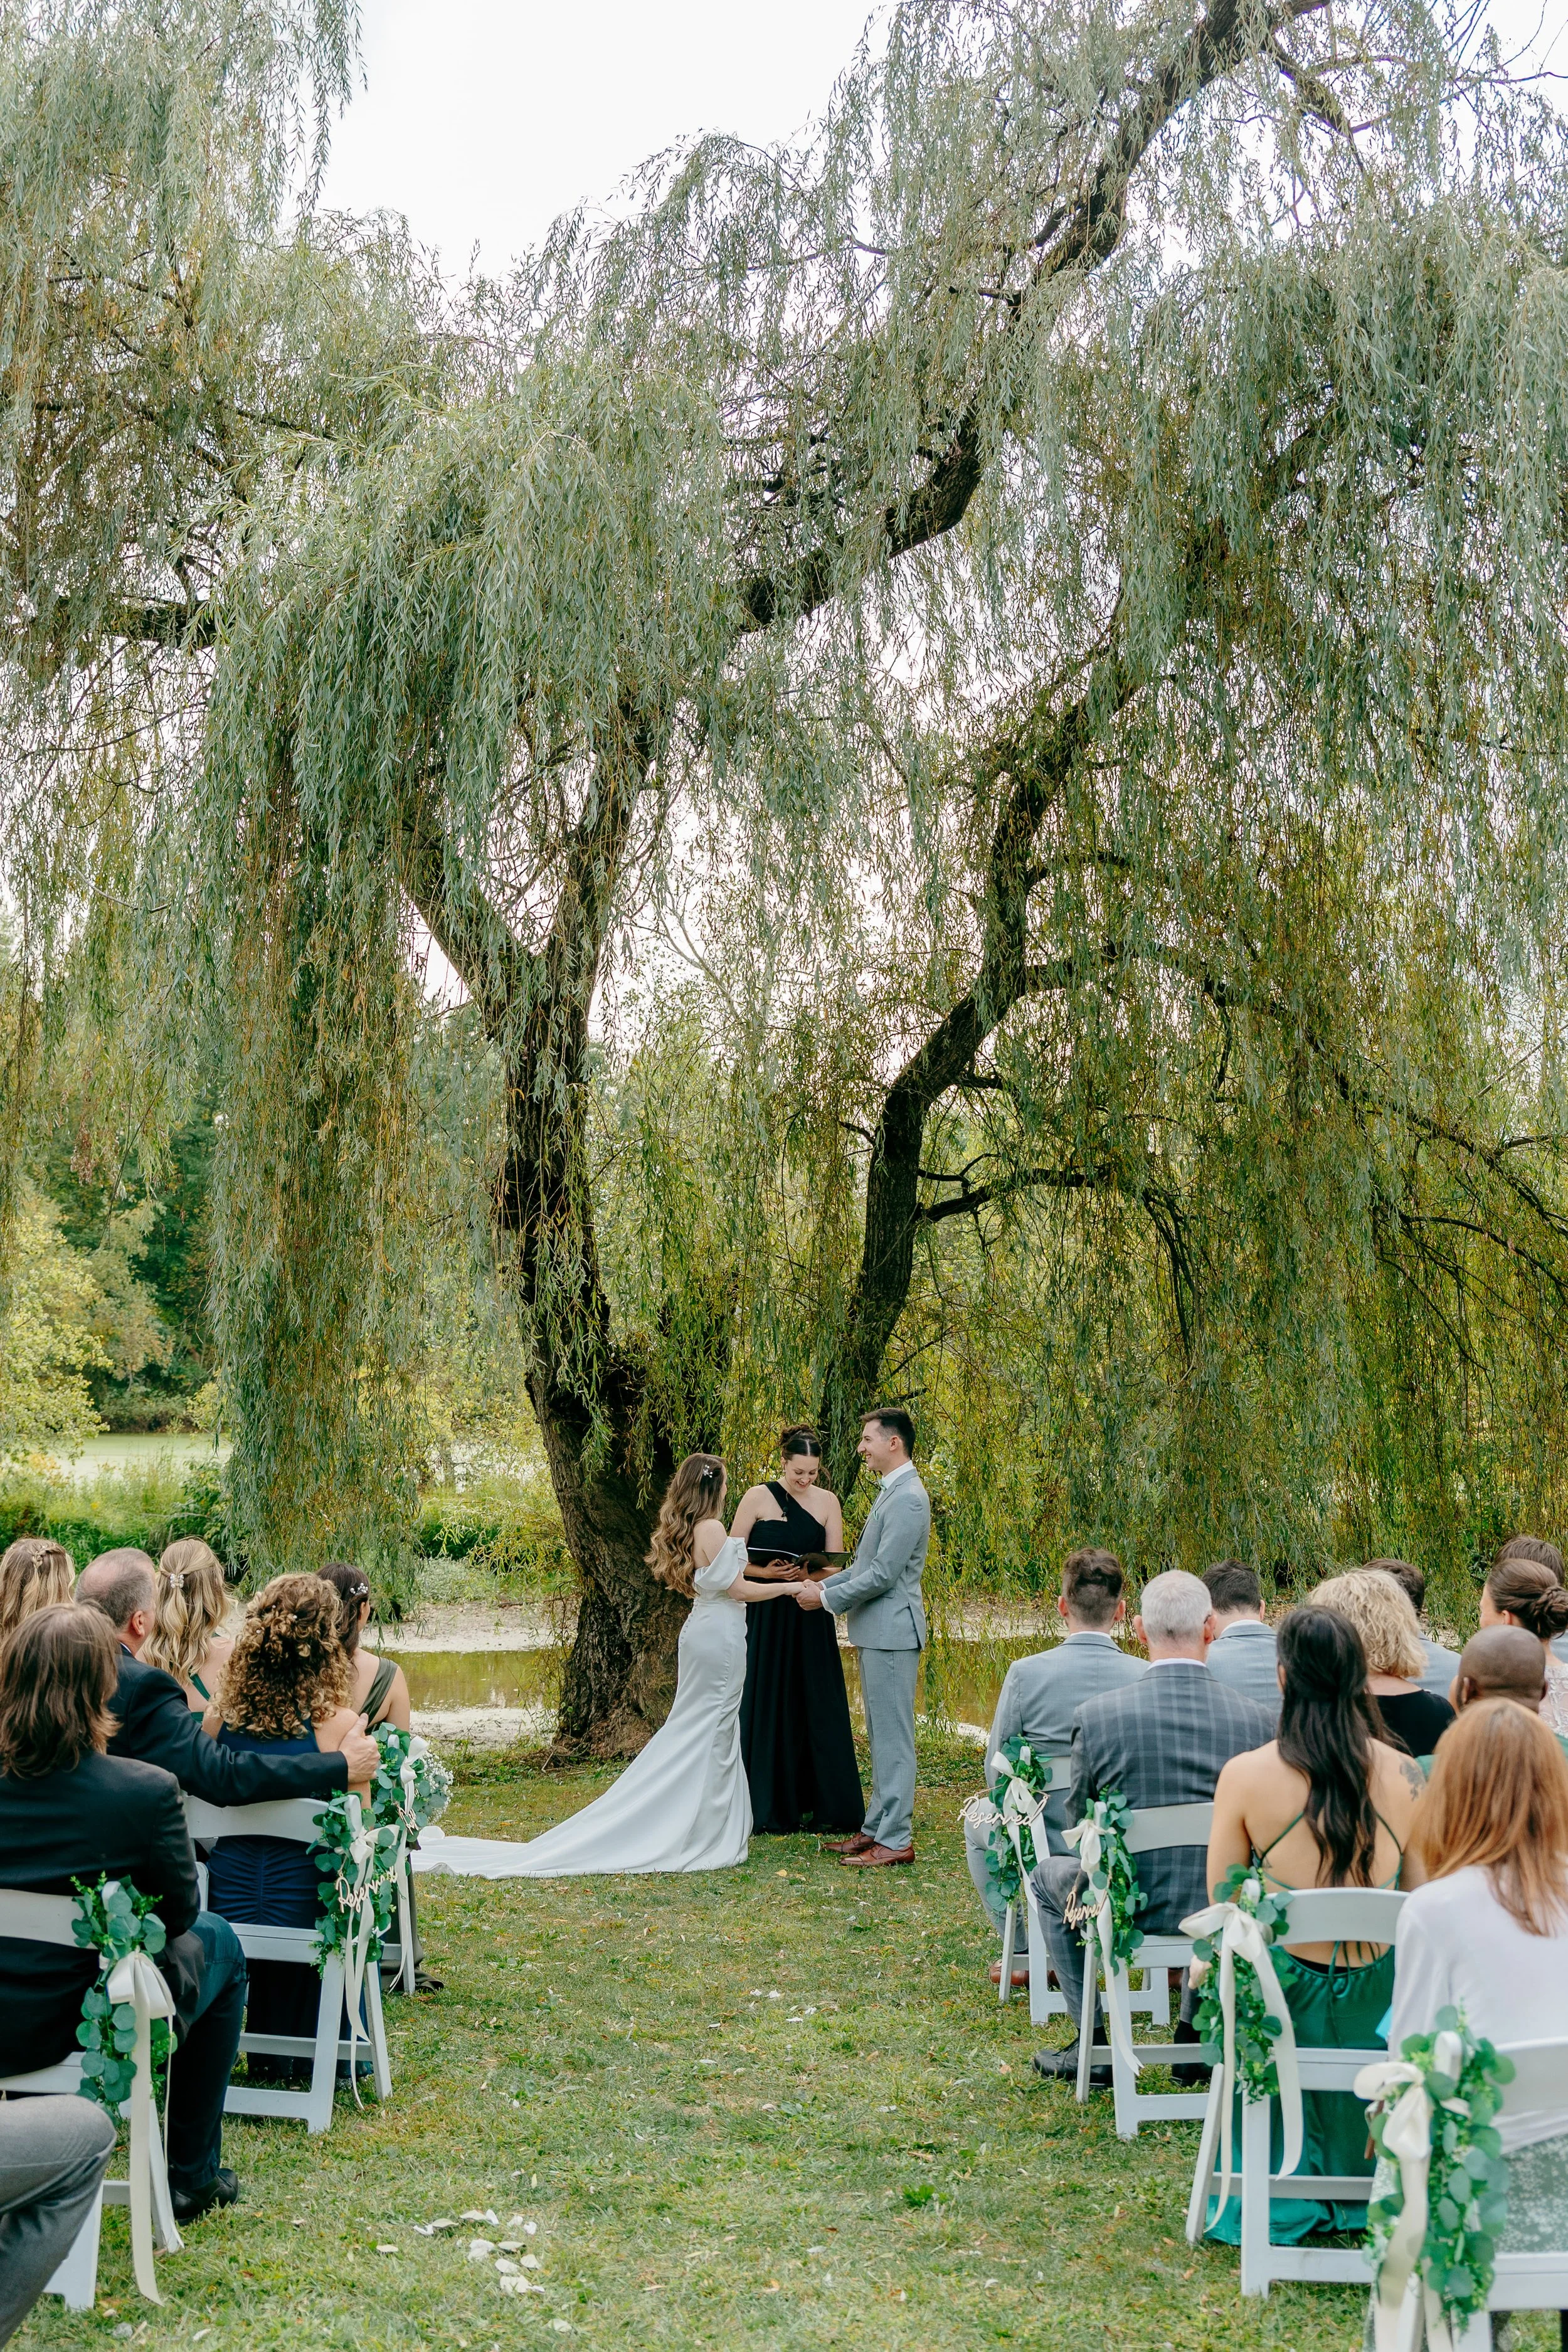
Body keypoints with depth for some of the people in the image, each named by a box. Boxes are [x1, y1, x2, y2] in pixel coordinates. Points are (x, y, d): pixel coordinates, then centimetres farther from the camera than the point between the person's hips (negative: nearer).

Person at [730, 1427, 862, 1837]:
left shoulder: (827, 1502, 5)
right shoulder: (757, 1498, -2)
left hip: (810, 1620, 2)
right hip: (764, 1618, -2)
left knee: (817, 1706, 2)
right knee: (768, 1706, 2)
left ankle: (825, 1805, 10)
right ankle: (772, 1809, 11)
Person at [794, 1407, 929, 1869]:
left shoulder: (908, 1498, -17)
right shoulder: (892, 1492, 16)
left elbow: (883, 1574, -21)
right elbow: (865, 1565, 20)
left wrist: (828, 1599, -13)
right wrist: (823, 1585, 9)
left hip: (892, 1631, -10)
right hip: (877, 1632, 10)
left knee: (893, 1737, -5)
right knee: (881, 1735, 15)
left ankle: (896, 1840, 1)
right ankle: (877, 1827, 23)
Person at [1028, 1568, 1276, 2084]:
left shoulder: (1097, 1715, -16)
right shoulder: (1257, 1718, -10)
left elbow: (1080, 1817, -2)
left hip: (1130, 1906, -2)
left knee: (1049, 1875, 30)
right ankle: (1198, 2034, 39)